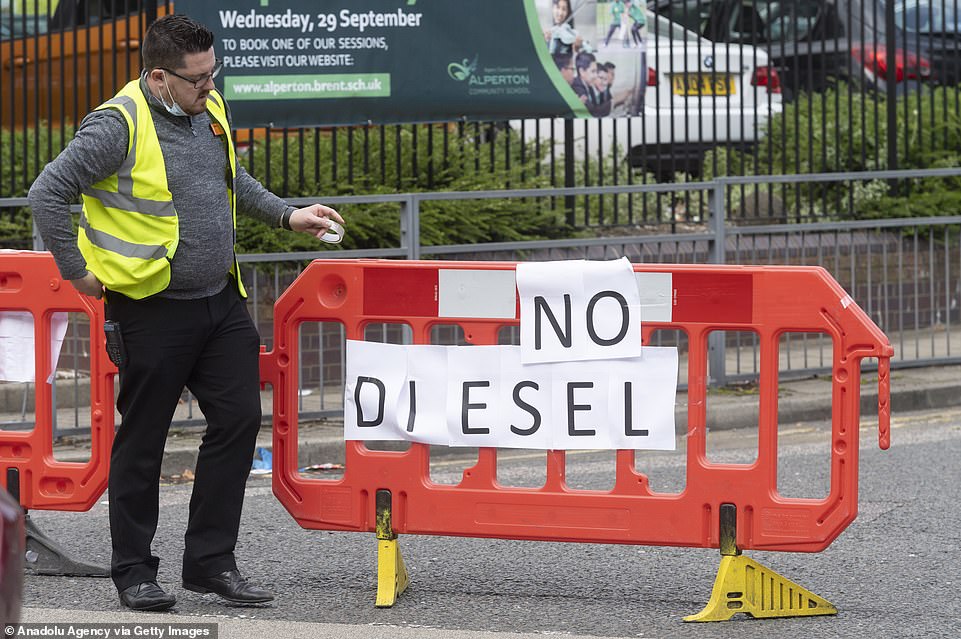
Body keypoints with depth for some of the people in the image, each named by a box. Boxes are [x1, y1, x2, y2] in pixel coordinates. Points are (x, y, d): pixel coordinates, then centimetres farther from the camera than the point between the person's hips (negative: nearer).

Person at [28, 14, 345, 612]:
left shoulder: (211, 110, 7)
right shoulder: (118, 125, -17)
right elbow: (47, 194, -16)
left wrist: (287, 215, 15)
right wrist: (78, 271, -12)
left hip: (221, 300, 7)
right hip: (153, 309, -7)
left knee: (239, 419, 3)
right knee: (142, 442, 3)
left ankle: (211, 561, 13)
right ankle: (134, 572, 14)